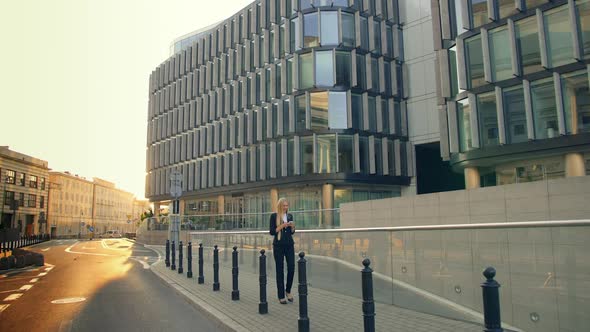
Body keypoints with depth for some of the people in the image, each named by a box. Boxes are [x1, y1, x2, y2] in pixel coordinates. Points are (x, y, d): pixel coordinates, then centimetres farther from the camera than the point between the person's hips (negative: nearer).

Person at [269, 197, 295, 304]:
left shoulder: (290, 216, 10)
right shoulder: (274, 216, -3)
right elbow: (272, 232, -8)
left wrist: (293, 226, -4)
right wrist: (282, 225, -17)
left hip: (289, 245, 4)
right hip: (278, 245, -4)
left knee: (291, 268, 0)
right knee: (280, 270, 1)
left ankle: (288, 291, 22)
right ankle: (281, 296, 9)